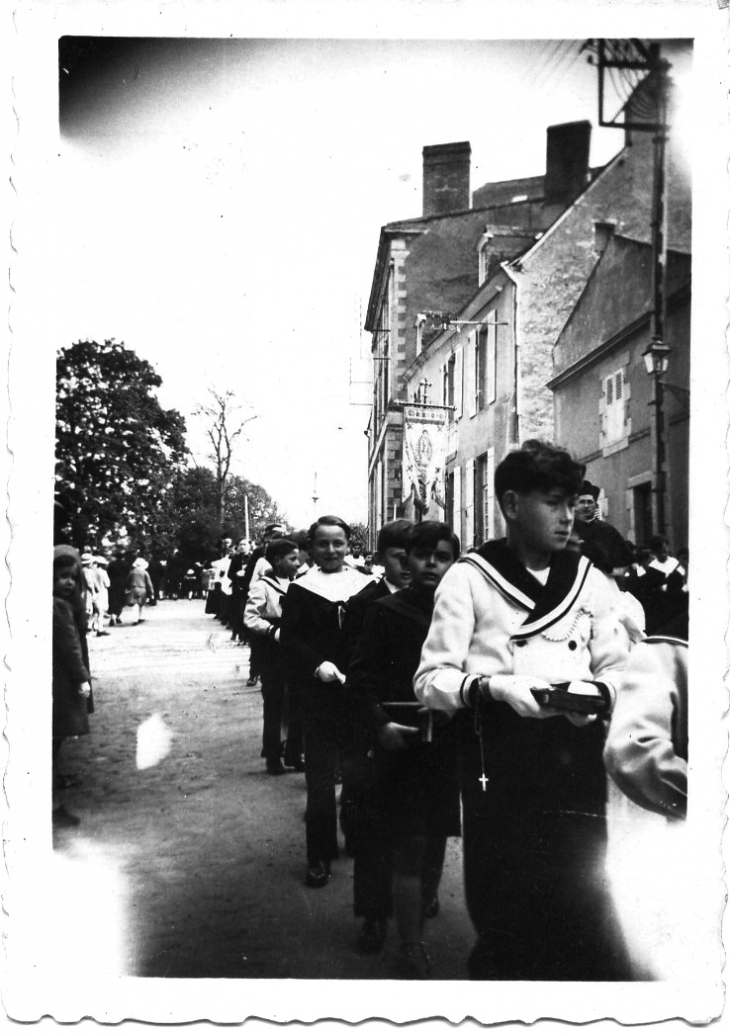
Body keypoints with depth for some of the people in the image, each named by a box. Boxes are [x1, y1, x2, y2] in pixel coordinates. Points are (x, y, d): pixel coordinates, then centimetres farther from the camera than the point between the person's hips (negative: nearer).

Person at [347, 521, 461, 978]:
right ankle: (412, 948, 13)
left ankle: (425, 896, 40)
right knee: (409, 842, 0)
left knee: (436, 835, 15)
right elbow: (363, 676, -4)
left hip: (450, 738, 2)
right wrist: (381, 723, -16)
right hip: (402, 738, -2)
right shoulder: (387, 610, -2)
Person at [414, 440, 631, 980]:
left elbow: (620, 668, 14)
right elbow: (431, 679, -4)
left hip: (577, 760, 3)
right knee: (504, 917, 3)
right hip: (499, 765, -3)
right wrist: (493, 686, -21)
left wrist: (595, 690, -8)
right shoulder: (469, 578, -1)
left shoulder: (589, 579, 11)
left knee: (586, 913, 4)